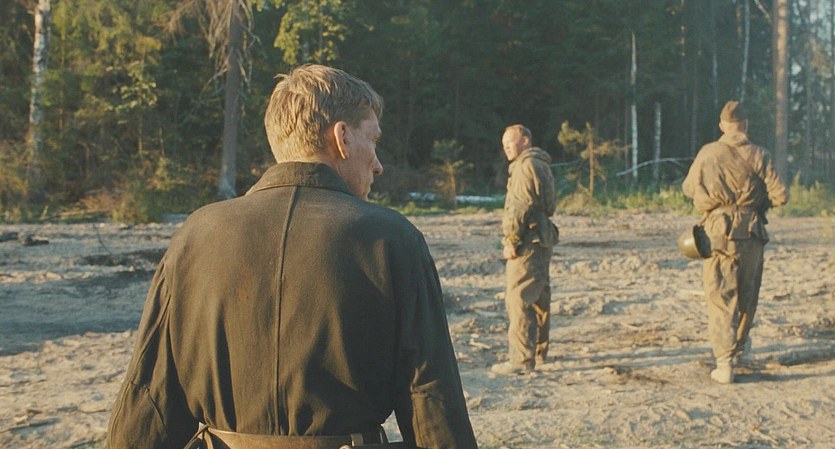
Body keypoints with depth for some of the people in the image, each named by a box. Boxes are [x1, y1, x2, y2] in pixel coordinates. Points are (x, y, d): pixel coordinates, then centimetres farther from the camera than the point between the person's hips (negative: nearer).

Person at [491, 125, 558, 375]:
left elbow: (521, 207, -19)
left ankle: (521, 359, -14)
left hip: (528, 242, -11)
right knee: (539, 297, 17)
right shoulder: (541, 165, 21)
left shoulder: (526, 166, -12)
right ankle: (539, 352, 26)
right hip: (542, 240, 11)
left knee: (518, 299, -12)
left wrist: (511, 241, -16)